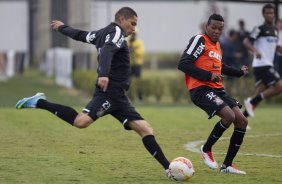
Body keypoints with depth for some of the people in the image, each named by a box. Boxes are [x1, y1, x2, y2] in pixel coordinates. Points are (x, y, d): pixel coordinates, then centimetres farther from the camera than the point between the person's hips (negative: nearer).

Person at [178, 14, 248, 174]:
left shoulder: (217, 45, 19)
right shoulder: (200, 40, -7)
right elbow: (183, 64, -16)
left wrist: (239, 72, 39)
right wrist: (208, 76, -21)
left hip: (217, 89, 9)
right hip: (201, 89, -9)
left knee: (242, 121, 1)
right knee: (229, 116, -26)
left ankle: (227, 165, 9)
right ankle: (206, 149, -3)